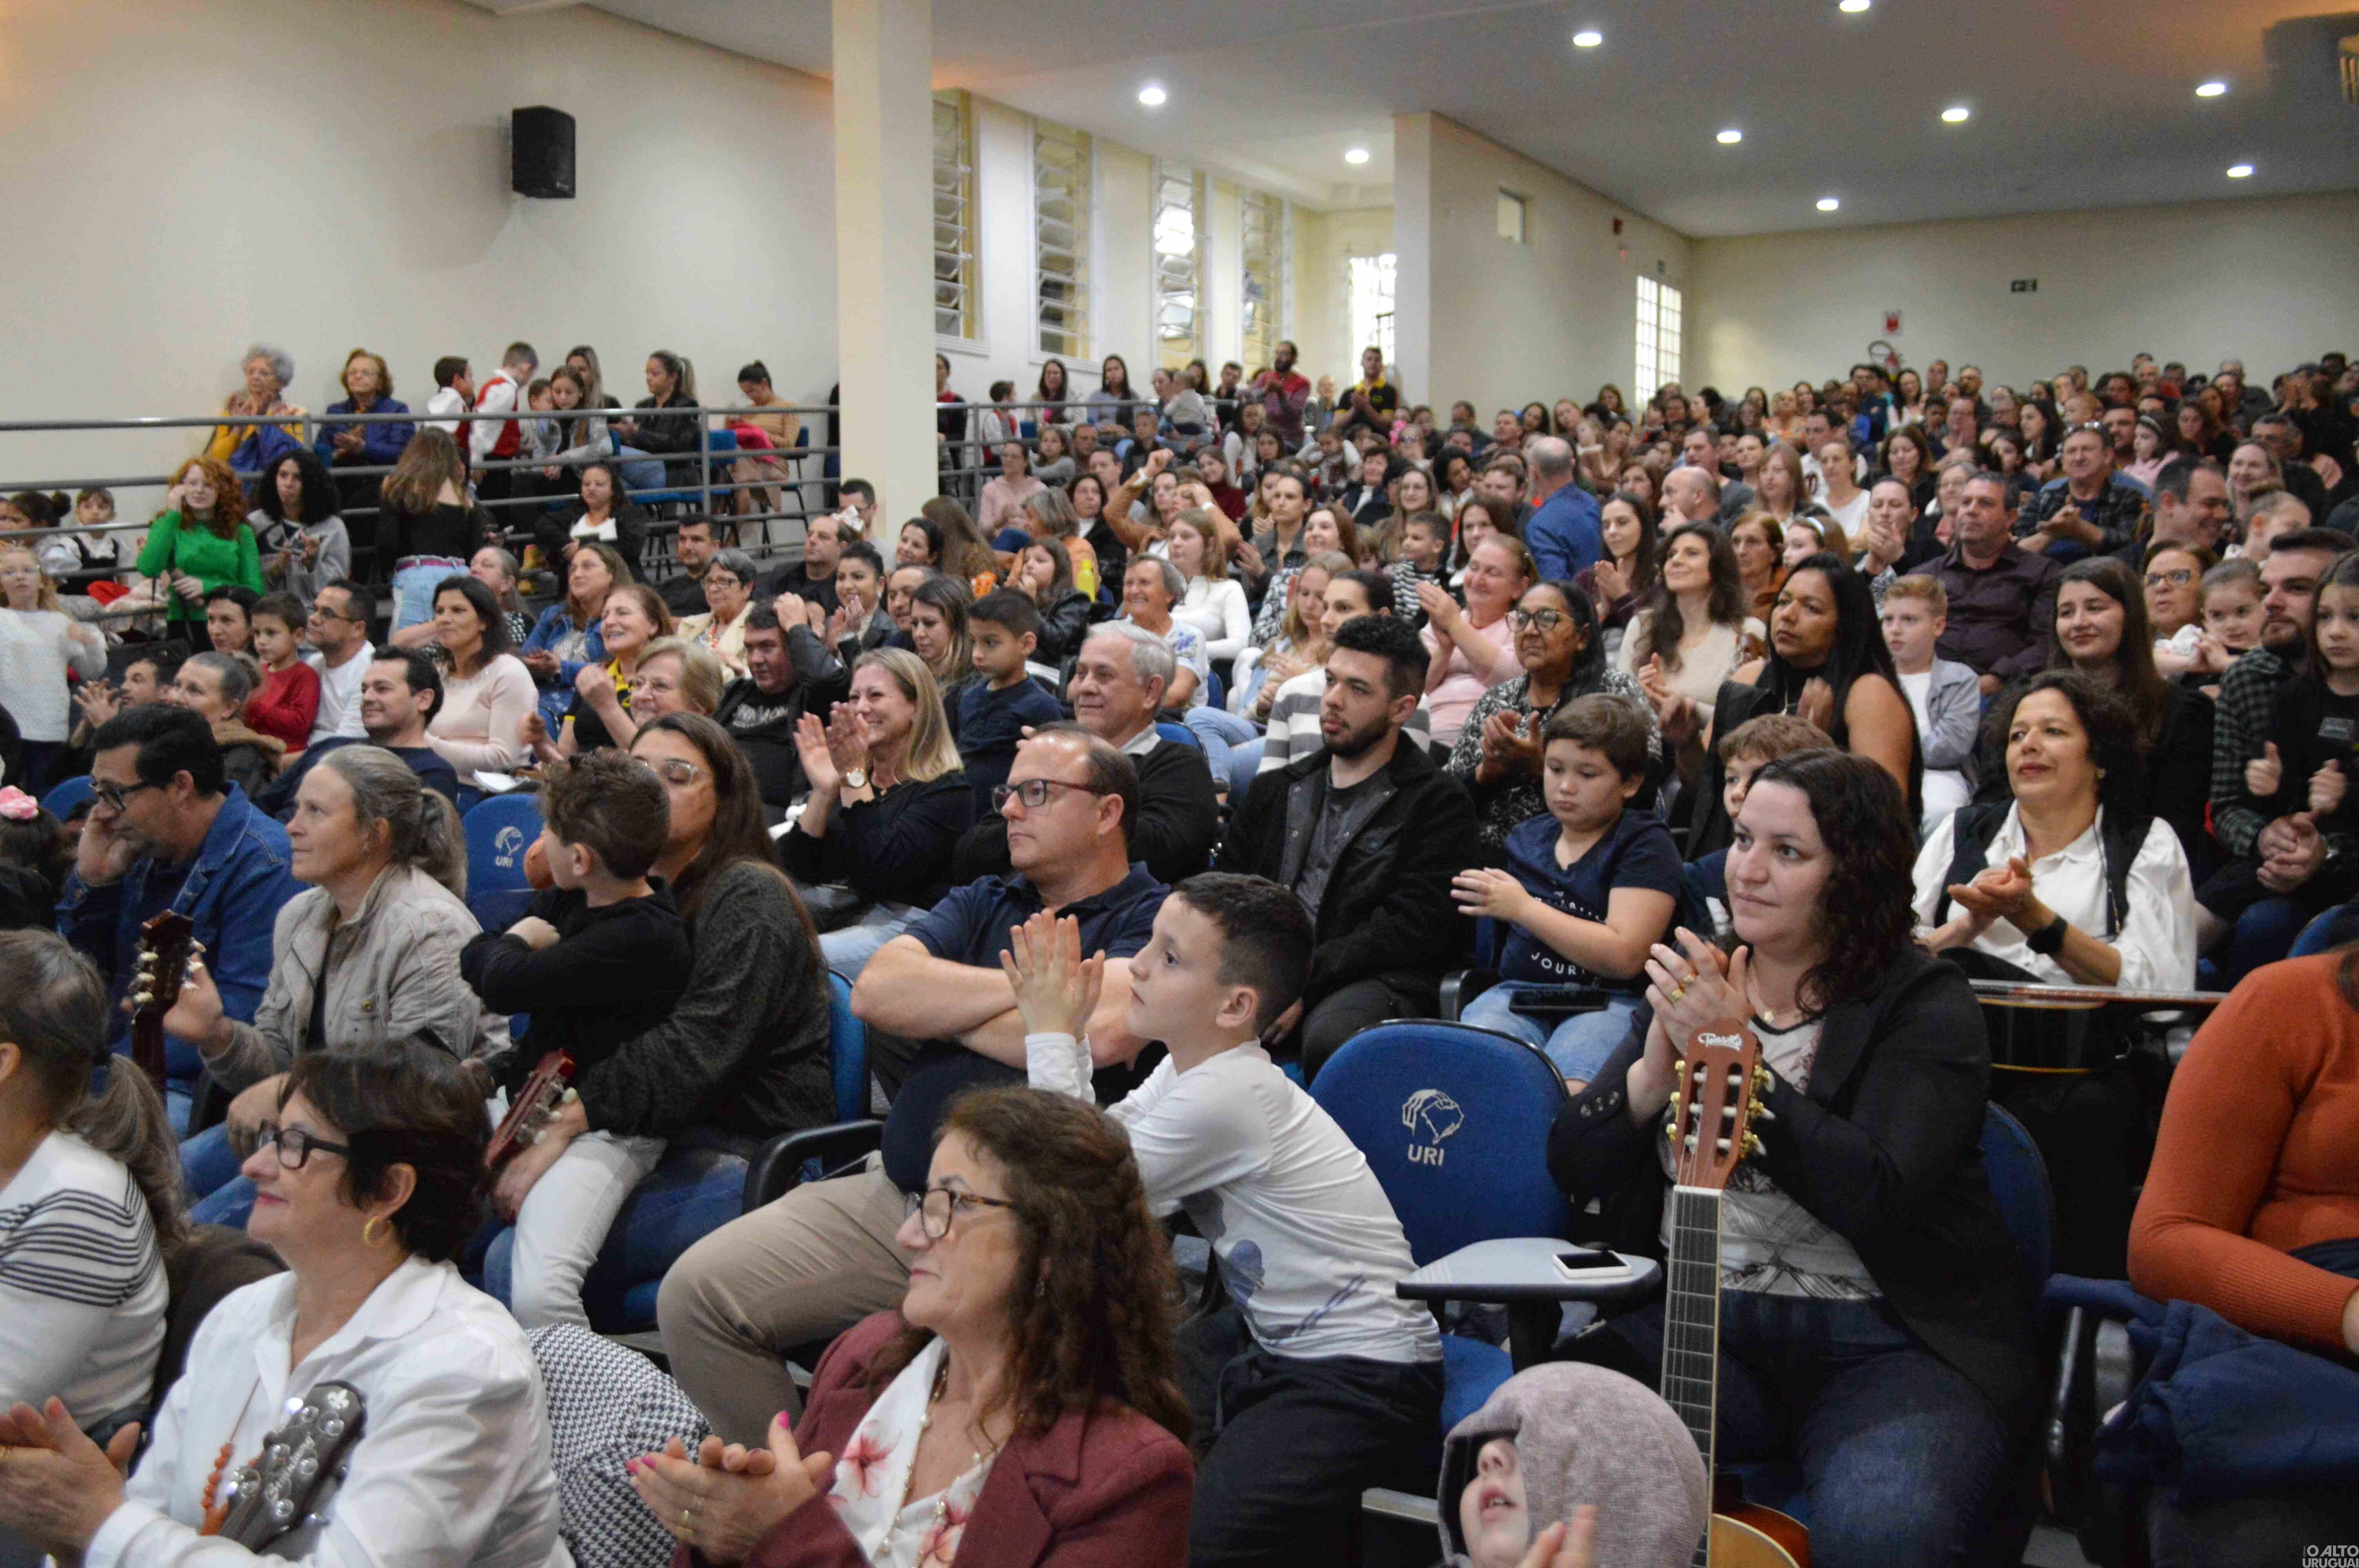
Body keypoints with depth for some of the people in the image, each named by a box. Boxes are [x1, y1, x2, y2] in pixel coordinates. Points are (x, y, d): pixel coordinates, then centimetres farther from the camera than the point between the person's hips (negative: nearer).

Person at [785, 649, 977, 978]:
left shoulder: (947, 790, -5)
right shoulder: (855, 777, 17)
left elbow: (881, 873, -19)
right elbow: (805, 872, 7)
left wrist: (854, 777, -17)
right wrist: (823, 791, -6)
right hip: (852, 919, 7)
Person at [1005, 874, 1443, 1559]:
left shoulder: (1227, 1097, -25)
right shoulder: (1190, 1066, 2)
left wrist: (1052, 1037, -12)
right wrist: (1065, 1036, -3)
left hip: (1359, 1380, -9)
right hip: (1266, 1337, 9)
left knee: (1176, 1539, -23)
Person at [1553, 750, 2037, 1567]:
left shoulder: (1926, 1005, -2)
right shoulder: (1692, 982, 12)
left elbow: (1876, 1196, -21)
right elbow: (1573, 1164, 7)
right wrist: (1660, 1062, -11)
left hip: (1888, 1339, -3)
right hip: (1694, 1317, 3)